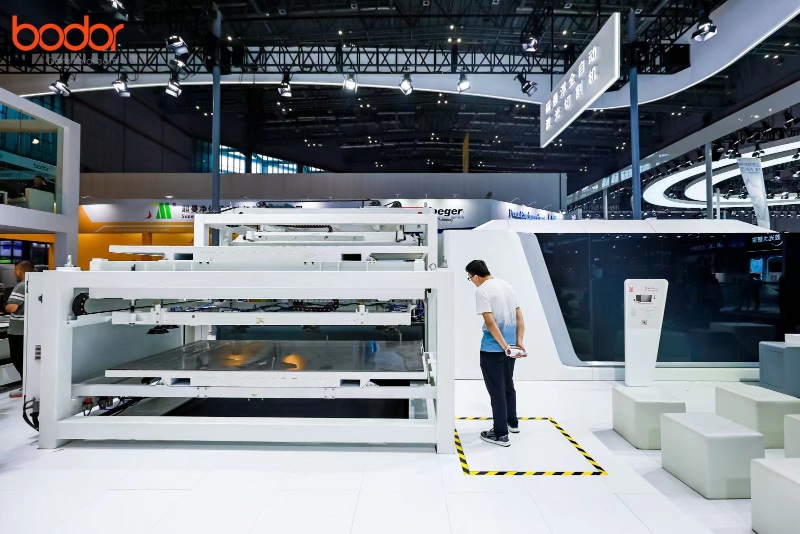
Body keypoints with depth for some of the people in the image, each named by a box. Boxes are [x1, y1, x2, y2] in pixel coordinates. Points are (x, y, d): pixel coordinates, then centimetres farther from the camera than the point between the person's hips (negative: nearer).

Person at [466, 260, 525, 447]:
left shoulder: (482, 291, -14)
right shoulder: (506, 285, 9)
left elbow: (490, 322, -22)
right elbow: (519, 317, 8)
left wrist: (504, 346, -19)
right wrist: (519, 342, 5)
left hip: (492, 348, -8)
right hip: (509, 345, 8)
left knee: (496, 389, 3)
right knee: (508, 385, 23)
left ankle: (501, 434, 11)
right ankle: (512, 422, 39)